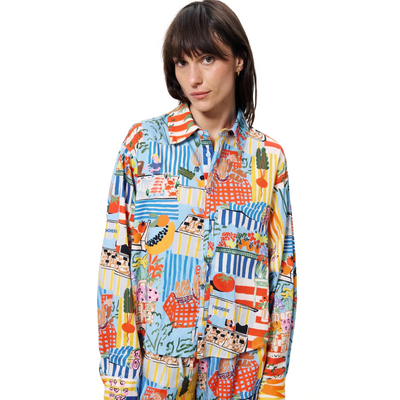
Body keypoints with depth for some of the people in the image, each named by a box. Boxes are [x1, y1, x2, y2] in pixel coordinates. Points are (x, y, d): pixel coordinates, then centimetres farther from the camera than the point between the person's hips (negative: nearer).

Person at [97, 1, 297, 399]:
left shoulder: (268, 157, 0)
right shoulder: (142, 142, -4)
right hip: (155, 362, -1)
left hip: (240, 367, 1)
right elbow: (115, 258, -5)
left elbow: (283, 270, 2)